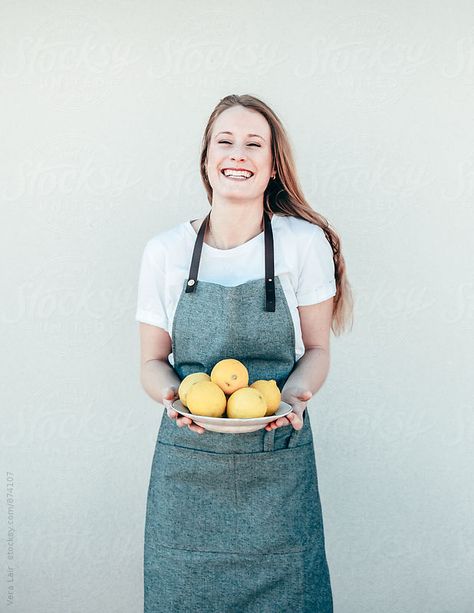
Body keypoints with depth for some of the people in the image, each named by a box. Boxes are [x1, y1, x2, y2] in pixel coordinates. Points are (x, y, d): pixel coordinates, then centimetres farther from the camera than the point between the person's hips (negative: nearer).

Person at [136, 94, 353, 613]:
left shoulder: (305, 242, -4)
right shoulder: (165, 250, 0)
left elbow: (316, 350, 3)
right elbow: (153, 361, 5)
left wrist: (295, 392, -18)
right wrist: (173, 394, -17)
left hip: (279, 463, -1)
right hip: (188, 462, 1)